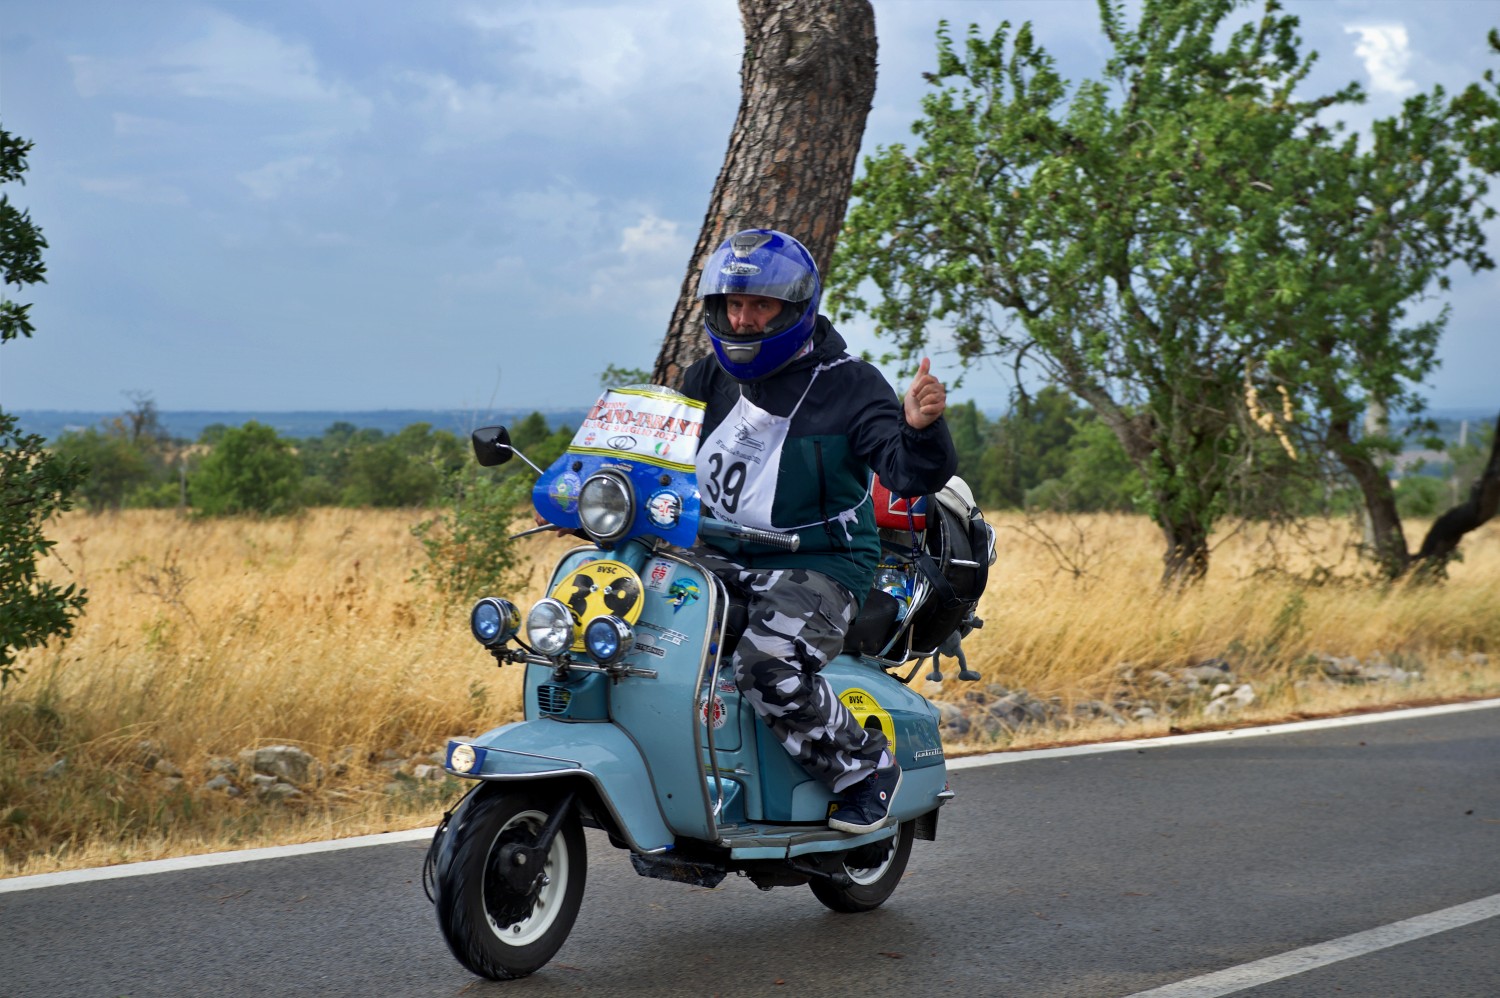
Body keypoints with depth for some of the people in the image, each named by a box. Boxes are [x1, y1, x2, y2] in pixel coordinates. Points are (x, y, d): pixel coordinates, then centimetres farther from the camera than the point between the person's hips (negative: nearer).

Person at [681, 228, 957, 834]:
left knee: (766, 665, -31)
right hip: (717, 558, 6)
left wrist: (920, 428, -38)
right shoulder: (708, 380, 10)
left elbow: (914, 476, -15)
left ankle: (866, 767, -7)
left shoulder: (847, 384, -6)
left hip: (814, 569, -6)